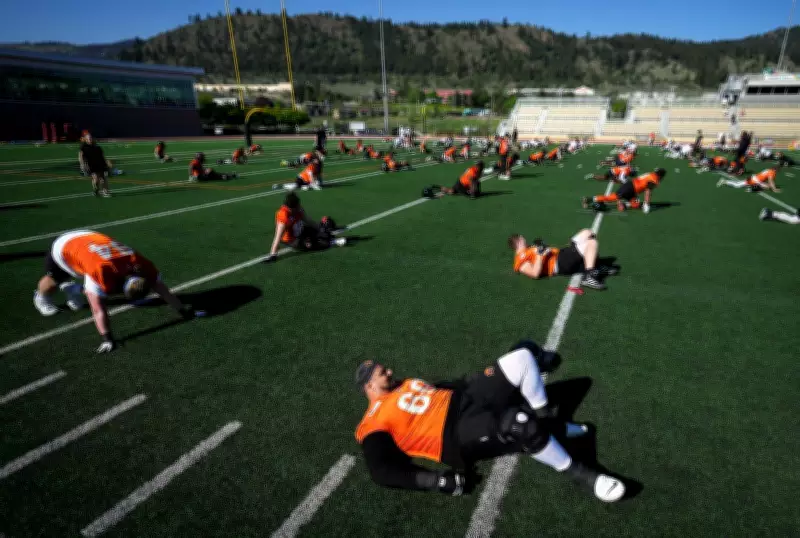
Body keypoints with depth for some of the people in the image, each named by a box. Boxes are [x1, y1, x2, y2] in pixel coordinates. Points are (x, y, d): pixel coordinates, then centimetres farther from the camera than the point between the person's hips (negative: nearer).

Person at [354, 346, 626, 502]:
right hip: (460, 434, -9)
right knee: (521, 424, -36)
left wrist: (479, 381, 21)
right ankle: (577, 472, -11)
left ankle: (549, 423, 13)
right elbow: (382, 471, -15)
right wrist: (435, 479, -25)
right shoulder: (375, 423, -3)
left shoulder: (407, 385, 22)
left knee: (521, 358, -1)